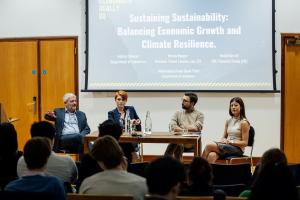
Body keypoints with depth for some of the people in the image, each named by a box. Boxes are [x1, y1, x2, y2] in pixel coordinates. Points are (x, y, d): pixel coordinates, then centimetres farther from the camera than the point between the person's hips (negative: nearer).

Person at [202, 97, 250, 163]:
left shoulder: (243, 122, -4)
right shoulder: (228, 121, 16)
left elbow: (245, 143, -6)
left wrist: (230, 141, -17)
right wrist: (223, 140, -5)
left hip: (237, 149, -5)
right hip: (227, 147, 5)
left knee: (209, 146, -25)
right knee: (212, 155, -31)